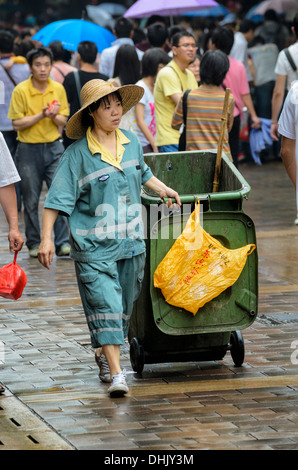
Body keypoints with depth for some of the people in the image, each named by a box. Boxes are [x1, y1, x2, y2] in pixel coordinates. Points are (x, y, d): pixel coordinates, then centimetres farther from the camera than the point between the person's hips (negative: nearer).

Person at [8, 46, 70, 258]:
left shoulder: (58, 89, 3)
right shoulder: (21, 91, -7)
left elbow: (63, 121, 7)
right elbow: (17, 124, -8)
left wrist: (55, 116, -15)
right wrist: (41, 115, -19)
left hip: (54, 147, 2)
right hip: (29, 150, -2)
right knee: (31, 200, 4)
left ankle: (62, 242, -2)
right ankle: (34, 244, 16)